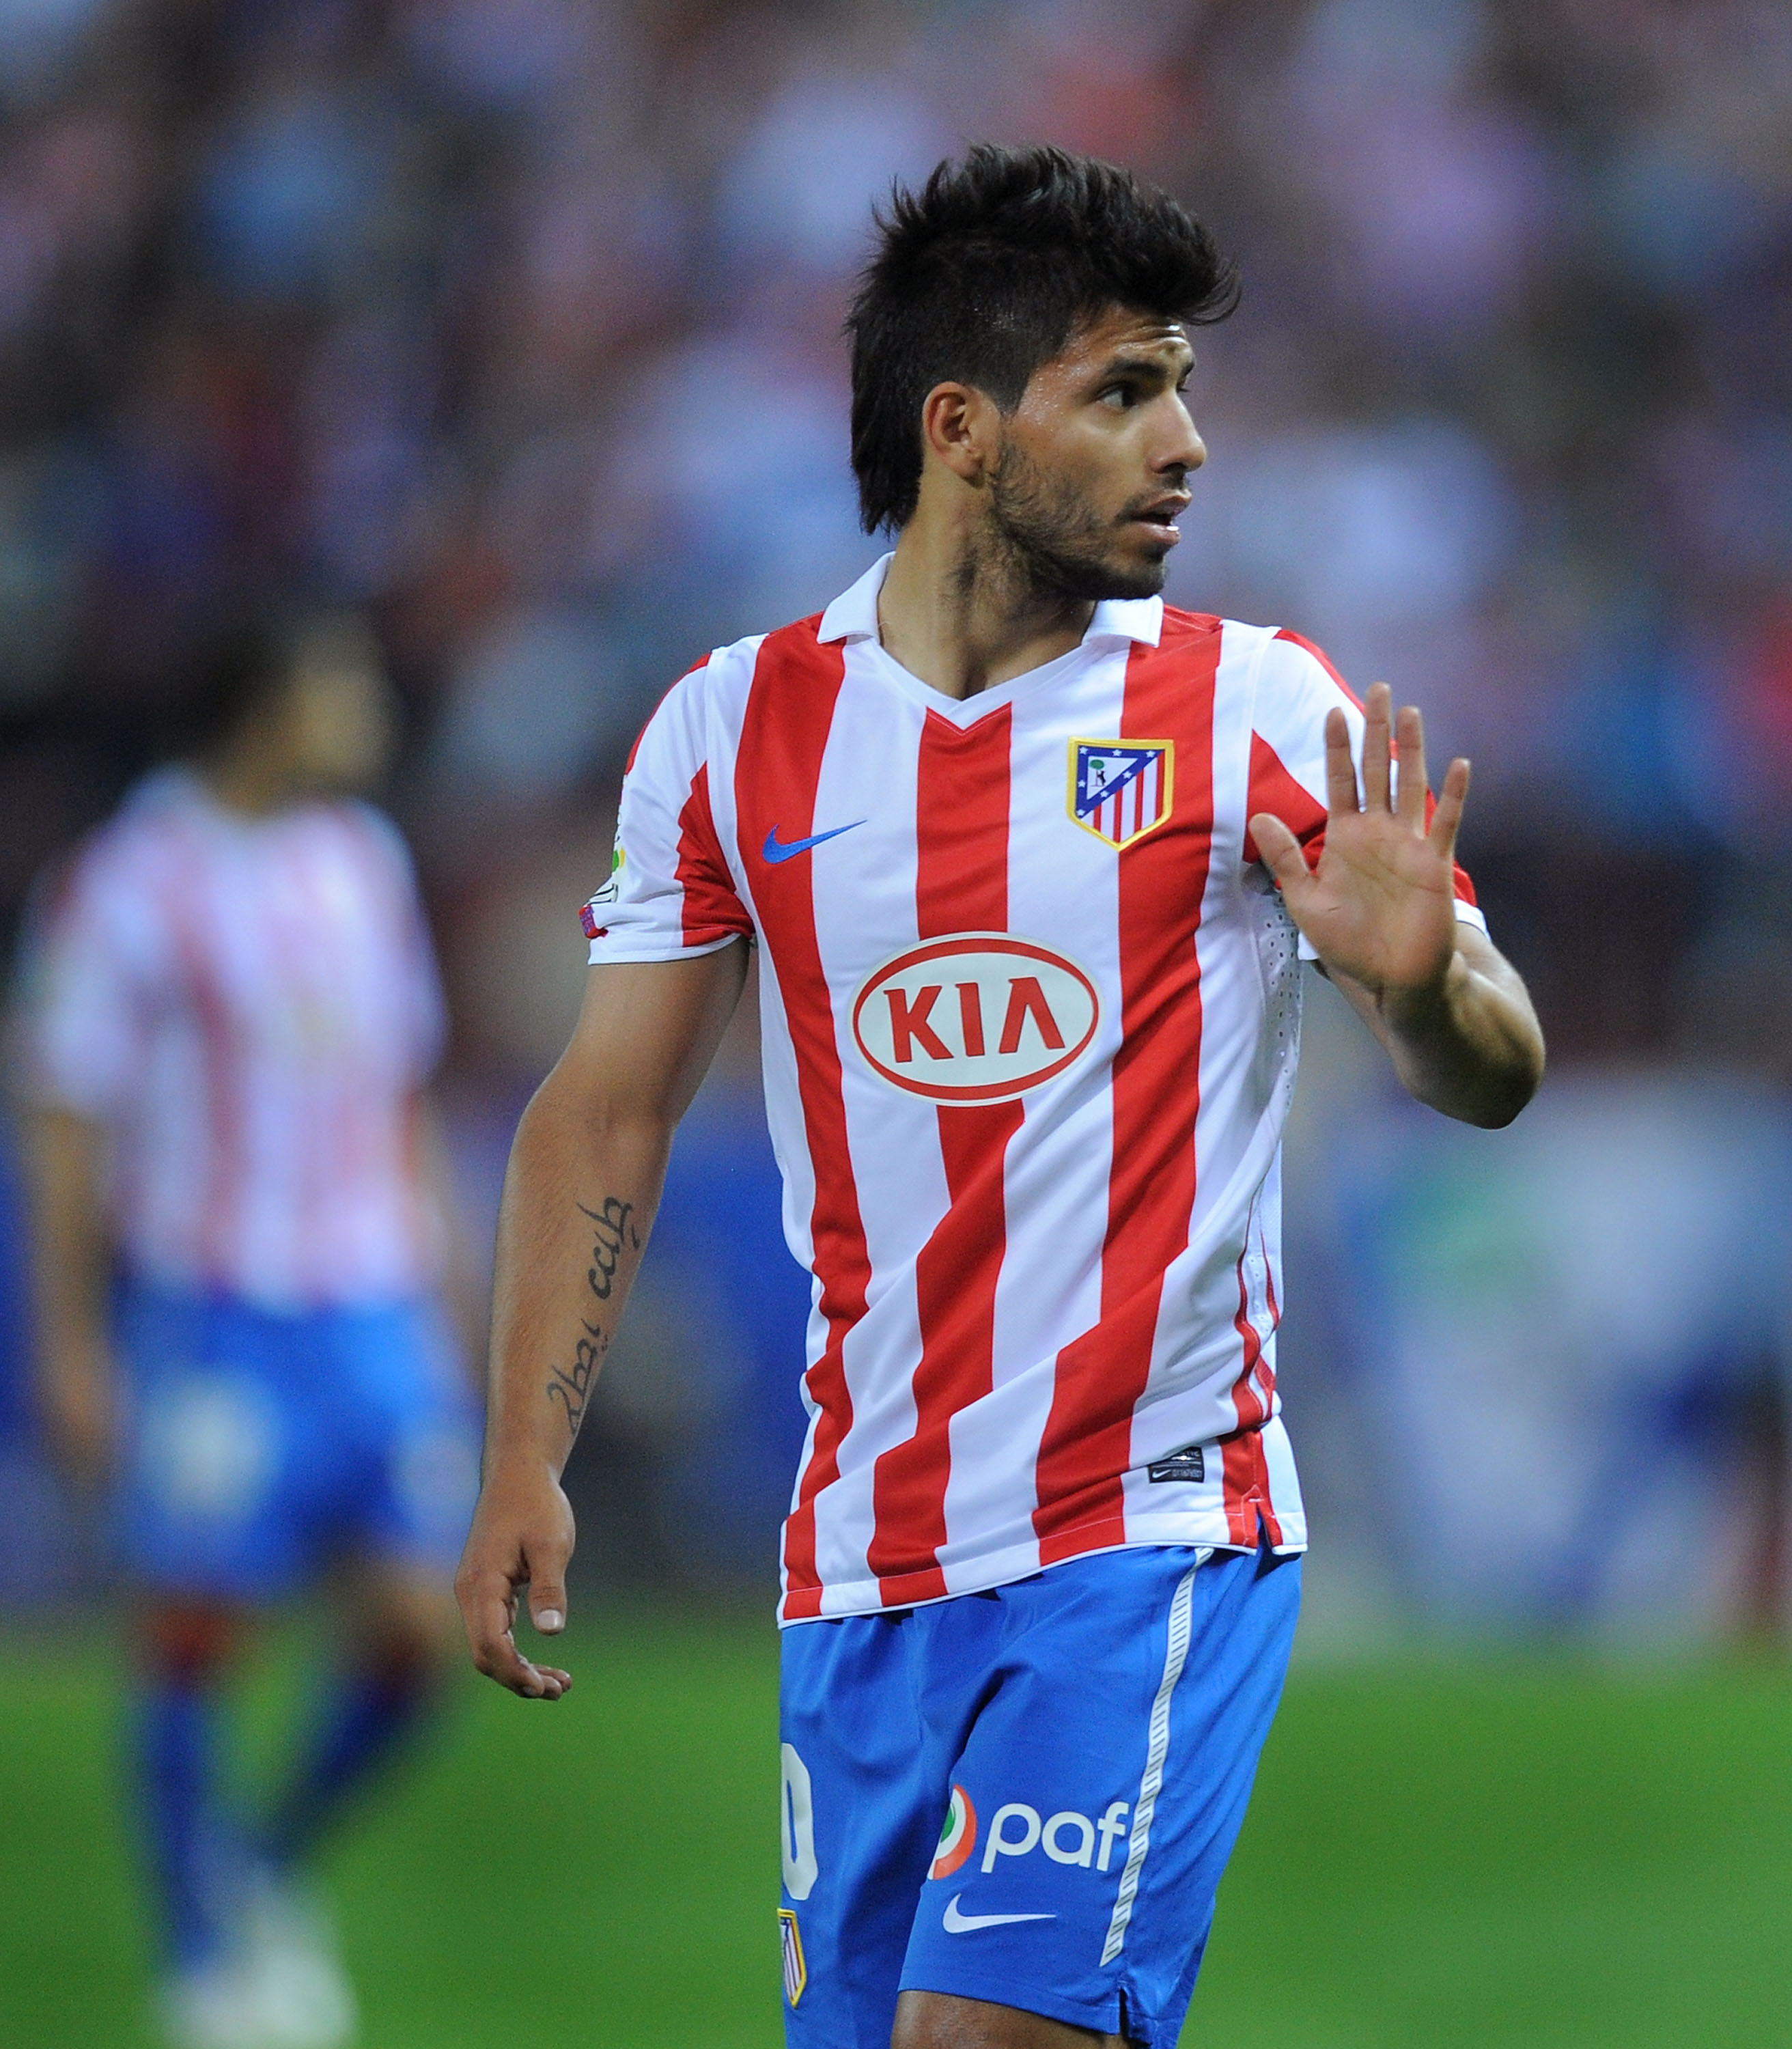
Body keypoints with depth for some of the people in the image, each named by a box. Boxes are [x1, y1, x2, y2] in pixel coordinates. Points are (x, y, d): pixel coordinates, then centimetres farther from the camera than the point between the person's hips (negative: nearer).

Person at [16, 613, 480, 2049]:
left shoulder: (366, 865, 12)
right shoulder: (135, 888, -8)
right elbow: (66, 1123, -6)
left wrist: (431, 1302, 19)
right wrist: (73, 1349, -9)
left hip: (373, 1320, 6)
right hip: (208, 1321, -6)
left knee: (419, 1628, -2)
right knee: (196, 1637, -2)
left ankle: (272, 1874, 21)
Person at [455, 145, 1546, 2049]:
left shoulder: (1257, 711, -1)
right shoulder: (735, 726, 5)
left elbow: (1493, 1079, 0)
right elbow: (606, 1108, 10)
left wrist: (1419, 981, -24)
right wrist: (524, 1461, 1)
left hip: (1153, 1536, -3)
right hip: (861, 1568, 3)